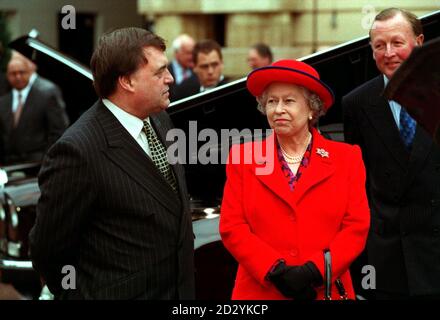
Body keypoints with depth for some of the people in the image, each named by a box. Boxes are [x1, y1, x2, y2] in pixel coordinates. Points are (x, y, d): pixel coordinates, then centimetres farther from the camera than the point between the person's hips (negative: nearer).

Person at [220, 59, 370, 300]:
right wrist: (275, 270, -15)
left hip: (327, 290, 0)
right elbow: (232, 227, -3)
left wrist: (314, 271, -16)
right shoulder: (243, 157, 2)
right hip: (259, 291, 0)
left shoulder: (346, 158, 2)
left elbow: (357, 227, -3)